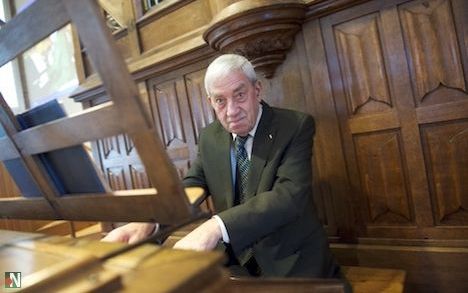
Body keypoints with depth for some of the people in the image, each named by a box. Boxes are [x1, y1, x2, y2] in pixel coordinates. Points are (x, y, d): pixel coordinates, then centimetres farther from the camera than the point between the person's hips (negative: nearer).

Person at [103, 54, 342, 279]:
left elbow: (290, 194, -24)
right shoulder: (210, 137, 3)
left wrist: (218, 226, -38)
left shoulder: (296, 126, -12)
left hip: (293, 264, -2)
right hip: (237, 263, 3)